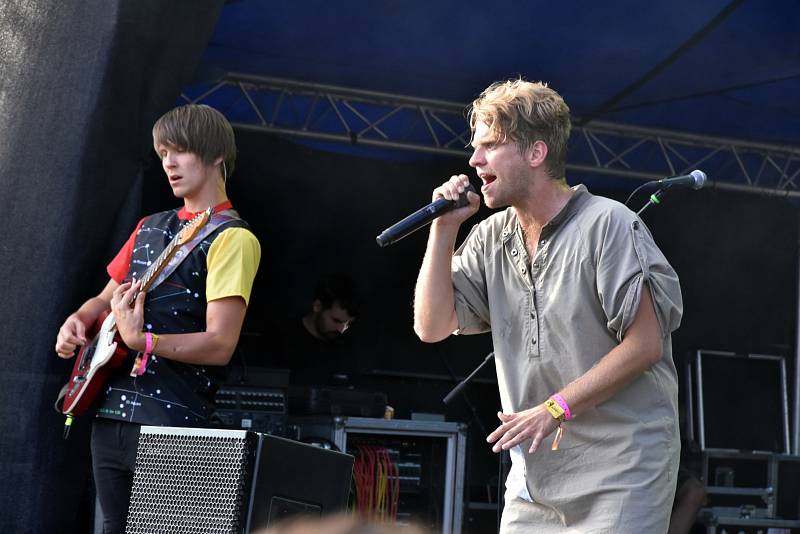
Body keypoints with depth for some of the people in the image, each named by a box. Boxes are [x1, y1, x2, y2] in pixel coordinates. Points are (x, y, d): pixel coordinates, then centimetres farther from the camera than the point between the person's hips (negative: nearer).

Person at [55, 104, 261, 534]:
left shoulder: (232, 237, -8)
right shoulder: (150, 227, 16)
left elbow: (219, 345, -16)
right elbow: (105, 298, 26)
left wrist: (141, 340, -26)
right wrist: (78, 320, 5)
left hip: (169, 421, -7)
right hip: (109, 408, 7)